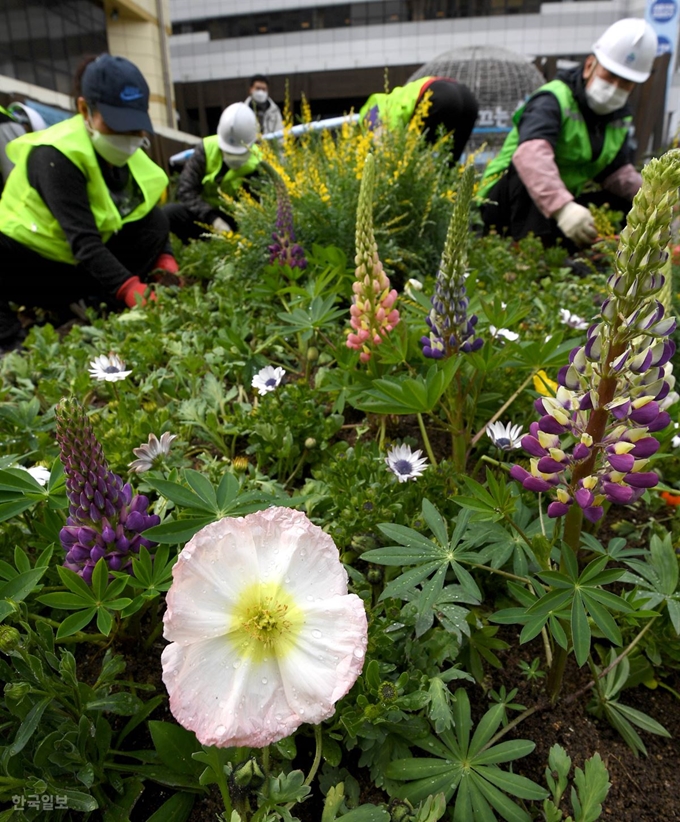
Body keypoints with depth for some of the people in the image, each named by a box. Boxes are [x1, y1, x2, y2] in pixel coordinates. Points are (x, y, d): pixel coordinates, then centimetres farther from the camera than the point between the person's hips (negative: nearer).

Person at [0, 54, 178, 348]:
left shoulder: (125, 150, -3)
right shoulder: (56, 156, -26)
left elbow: (150, 217, -5)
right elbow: (83, 241, -37)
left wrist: (165, 261, -24)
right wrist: (131, 290, -48)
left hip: (87, 257, 6)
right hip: (27, 254, -6)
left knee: (154, 222, -16)